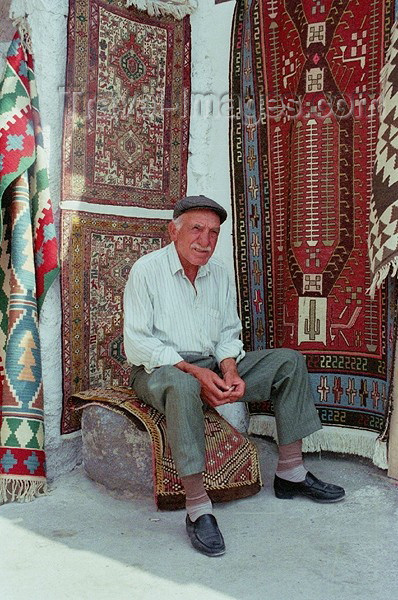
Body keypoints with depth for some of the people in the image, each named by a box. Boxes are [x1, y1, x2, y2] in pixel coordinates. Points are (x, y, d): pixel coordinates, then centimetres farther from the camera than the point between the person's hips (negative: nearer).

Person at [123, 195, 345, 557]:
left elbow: (228, 334, 10)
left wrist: (229, 371, -12)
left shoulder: (219, 273, 8)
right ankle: (198, 509, -34)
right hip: (160, 371, -6)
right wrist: (192, 371, -26)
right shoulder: (147, 270, -10)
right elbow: (137, 342, -16)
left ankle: (290, 473, 0)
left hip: (211, 368, 7)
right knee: (183, 385, -42)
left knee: (289, 361, -4)